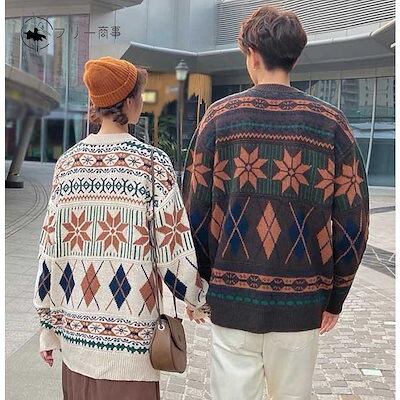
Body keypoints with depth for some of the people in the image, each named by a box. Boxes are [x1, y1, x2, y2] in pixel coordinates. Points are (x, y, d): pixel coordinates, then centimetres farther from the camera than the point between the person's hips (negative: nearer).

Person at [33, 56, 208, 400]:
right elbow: (174, 251, -11)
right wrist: (201, 297, 7)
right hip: (129, 338, -4)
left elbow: (50, 249, 3)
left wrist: (48, 326, 12)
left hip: (75, 334, 4)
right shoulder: (152, 162, -11)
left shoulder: (68, 162, 1)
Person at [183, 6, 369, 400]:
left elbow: (196, 211, -4)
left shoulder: (220, 116, -3)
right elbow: (353, 221, -2)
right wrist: (335, 297, 8)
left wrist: (207, 279, 9)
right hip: (301, 301, 1)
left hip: (233, 297, -1)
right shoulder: (330, 122, -1)